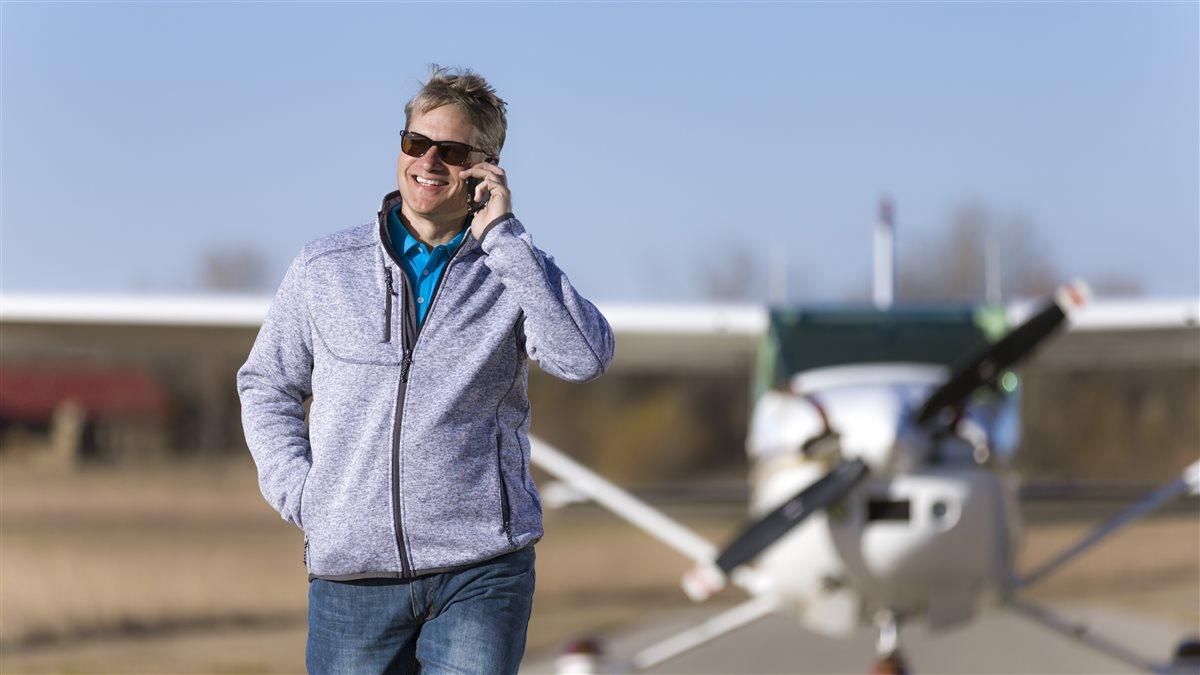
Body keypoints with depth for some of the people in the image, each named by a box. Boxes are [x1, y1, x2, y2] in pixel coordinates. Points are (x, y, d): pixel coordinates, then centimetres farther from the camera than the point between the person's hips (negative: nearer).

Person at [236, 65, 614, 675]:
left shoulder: (513, 268, 4)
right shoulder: (325, 268, 8)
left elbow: (584, 359, -14)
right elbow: (266, 383, 19)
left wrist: (501, 234, -13)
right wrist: (297, 493, 3)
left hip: (480, 568, -1)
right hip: (353, 572, 2)